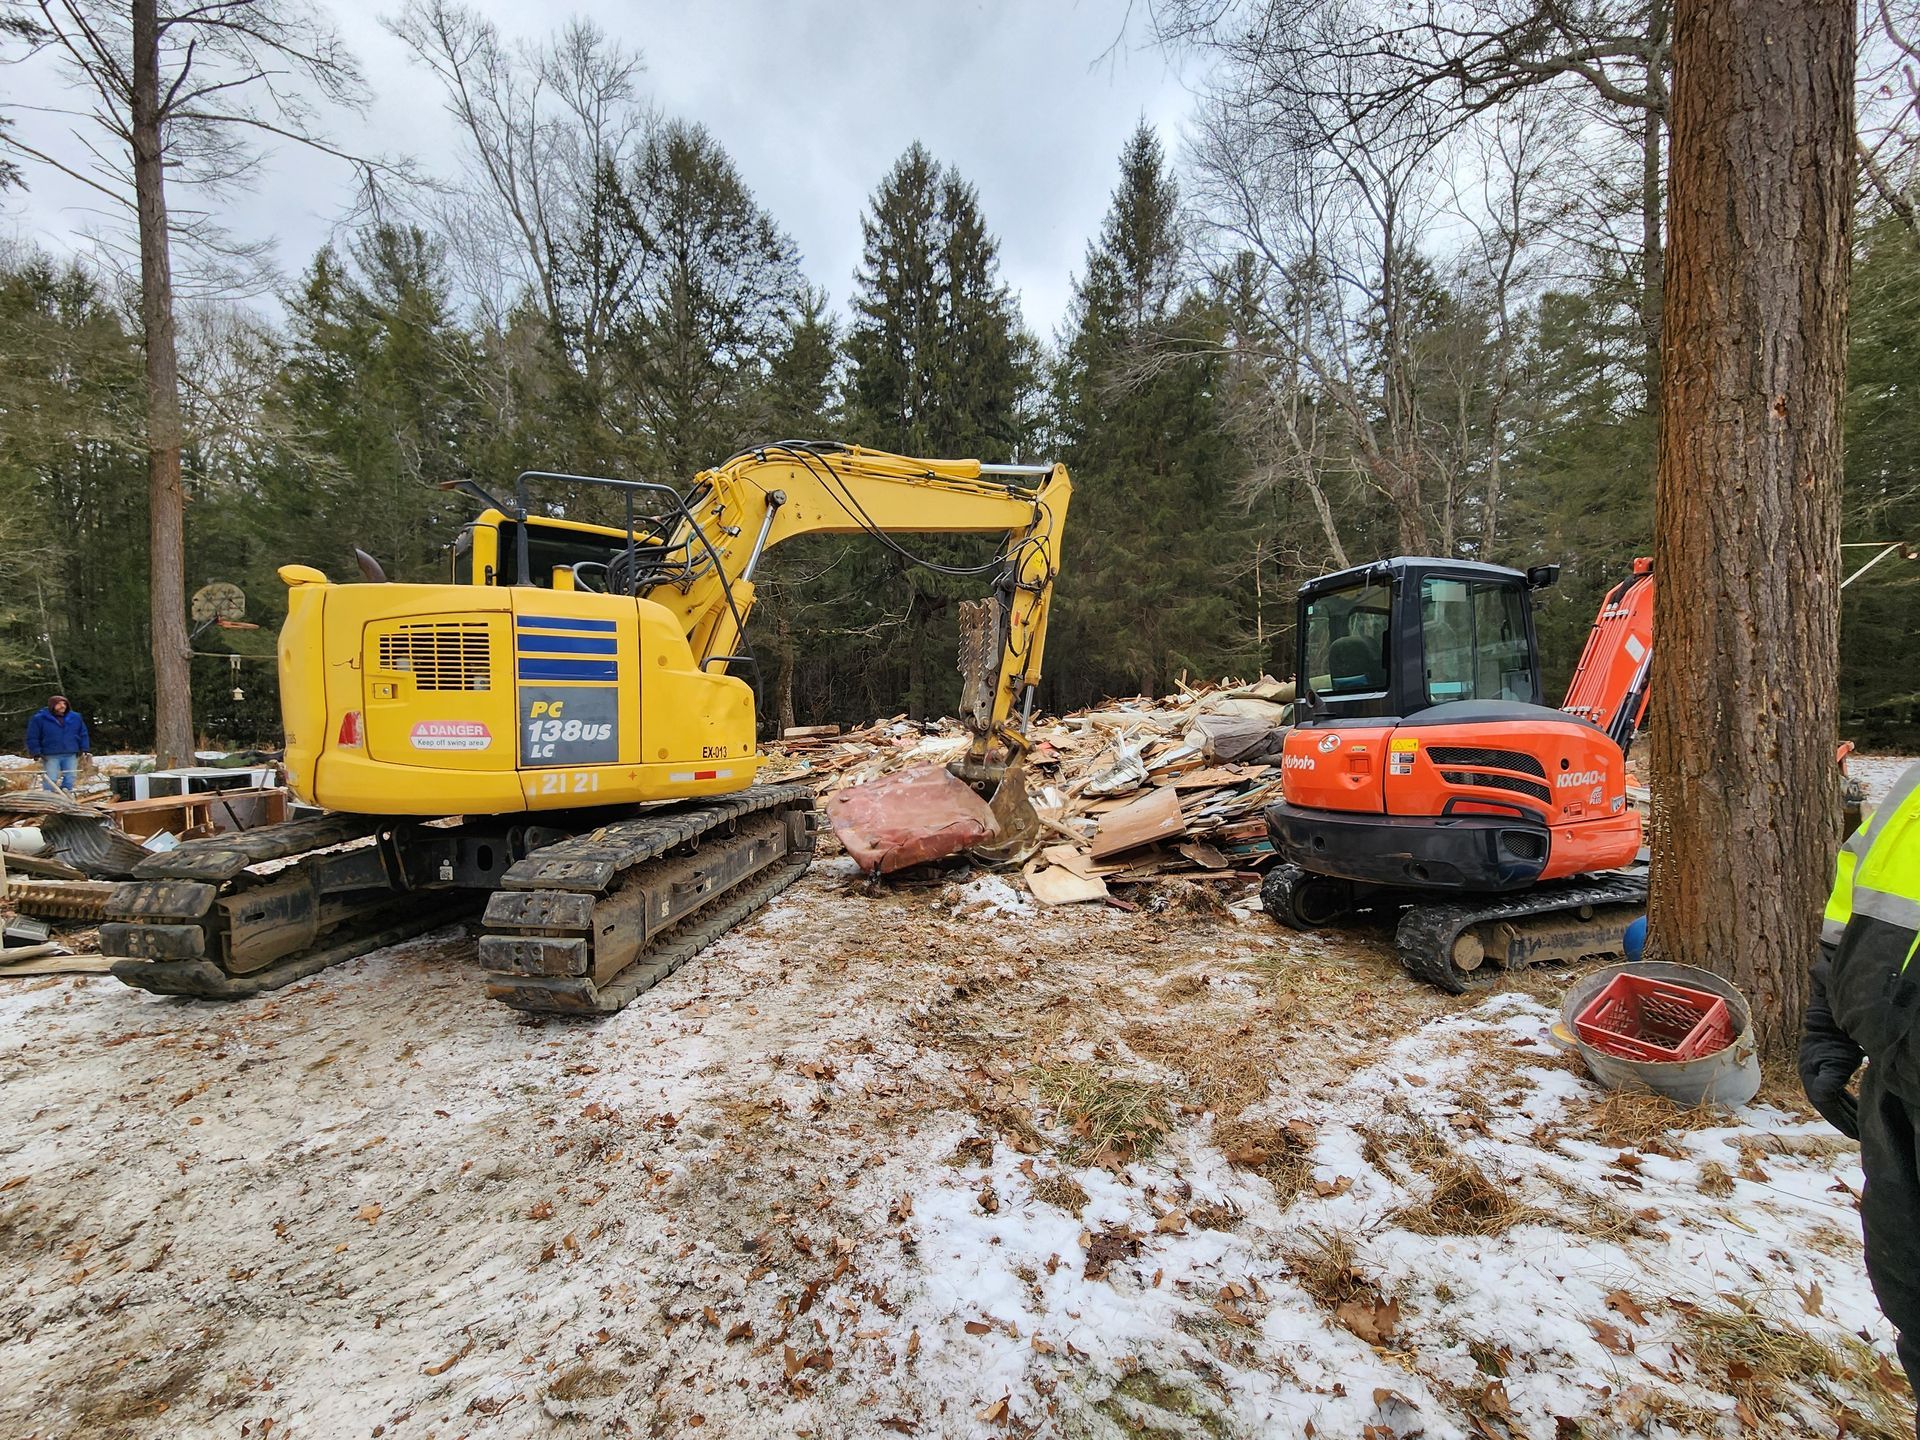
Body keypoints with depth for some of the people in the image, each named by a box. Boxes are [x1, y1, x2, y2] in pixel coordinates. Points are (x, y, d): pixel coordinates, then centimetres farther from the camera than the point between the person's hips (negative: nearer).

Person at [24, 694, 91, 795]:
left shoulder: (75, 717, 9)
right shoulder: (39, 718, 1)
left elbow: (83, 735, 16)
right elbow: (32, 738, 3)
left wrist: (85, 750, 8)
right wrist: (37, 754, -5)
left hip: (71, 756, 3)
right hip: (51, 757, -3)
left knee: (69, 781, 5)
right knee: (51, 782, -4)